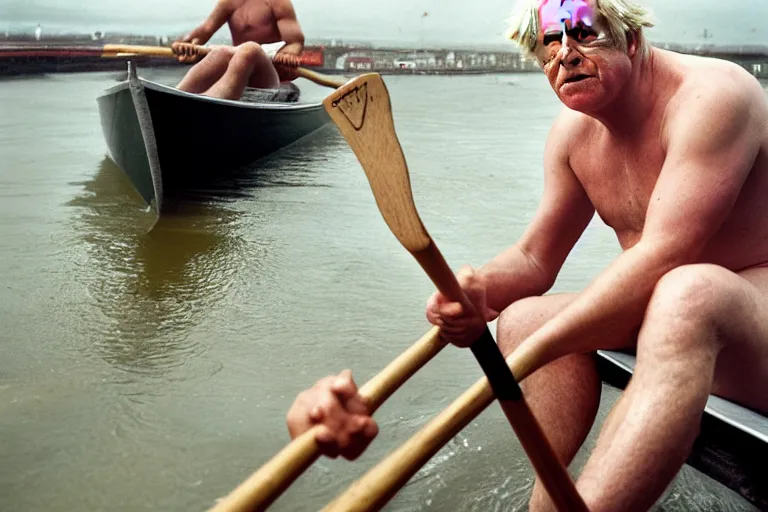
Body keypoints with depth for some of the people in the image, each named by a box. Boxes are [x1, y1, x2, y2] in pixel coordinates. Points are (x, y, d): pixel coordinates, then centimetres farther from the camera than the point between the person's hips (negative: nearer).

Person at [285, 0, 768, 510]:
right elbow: (534, 260, 5)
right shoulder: (575, 129, 3)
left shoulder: (711, 95, -19)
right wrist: (478, 288, -20)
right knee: (522, 317, -12)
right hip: (664, 316, 7)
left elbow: (660, 256, -28)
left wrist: (525, 356, -29)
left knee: (689, 290, -38)